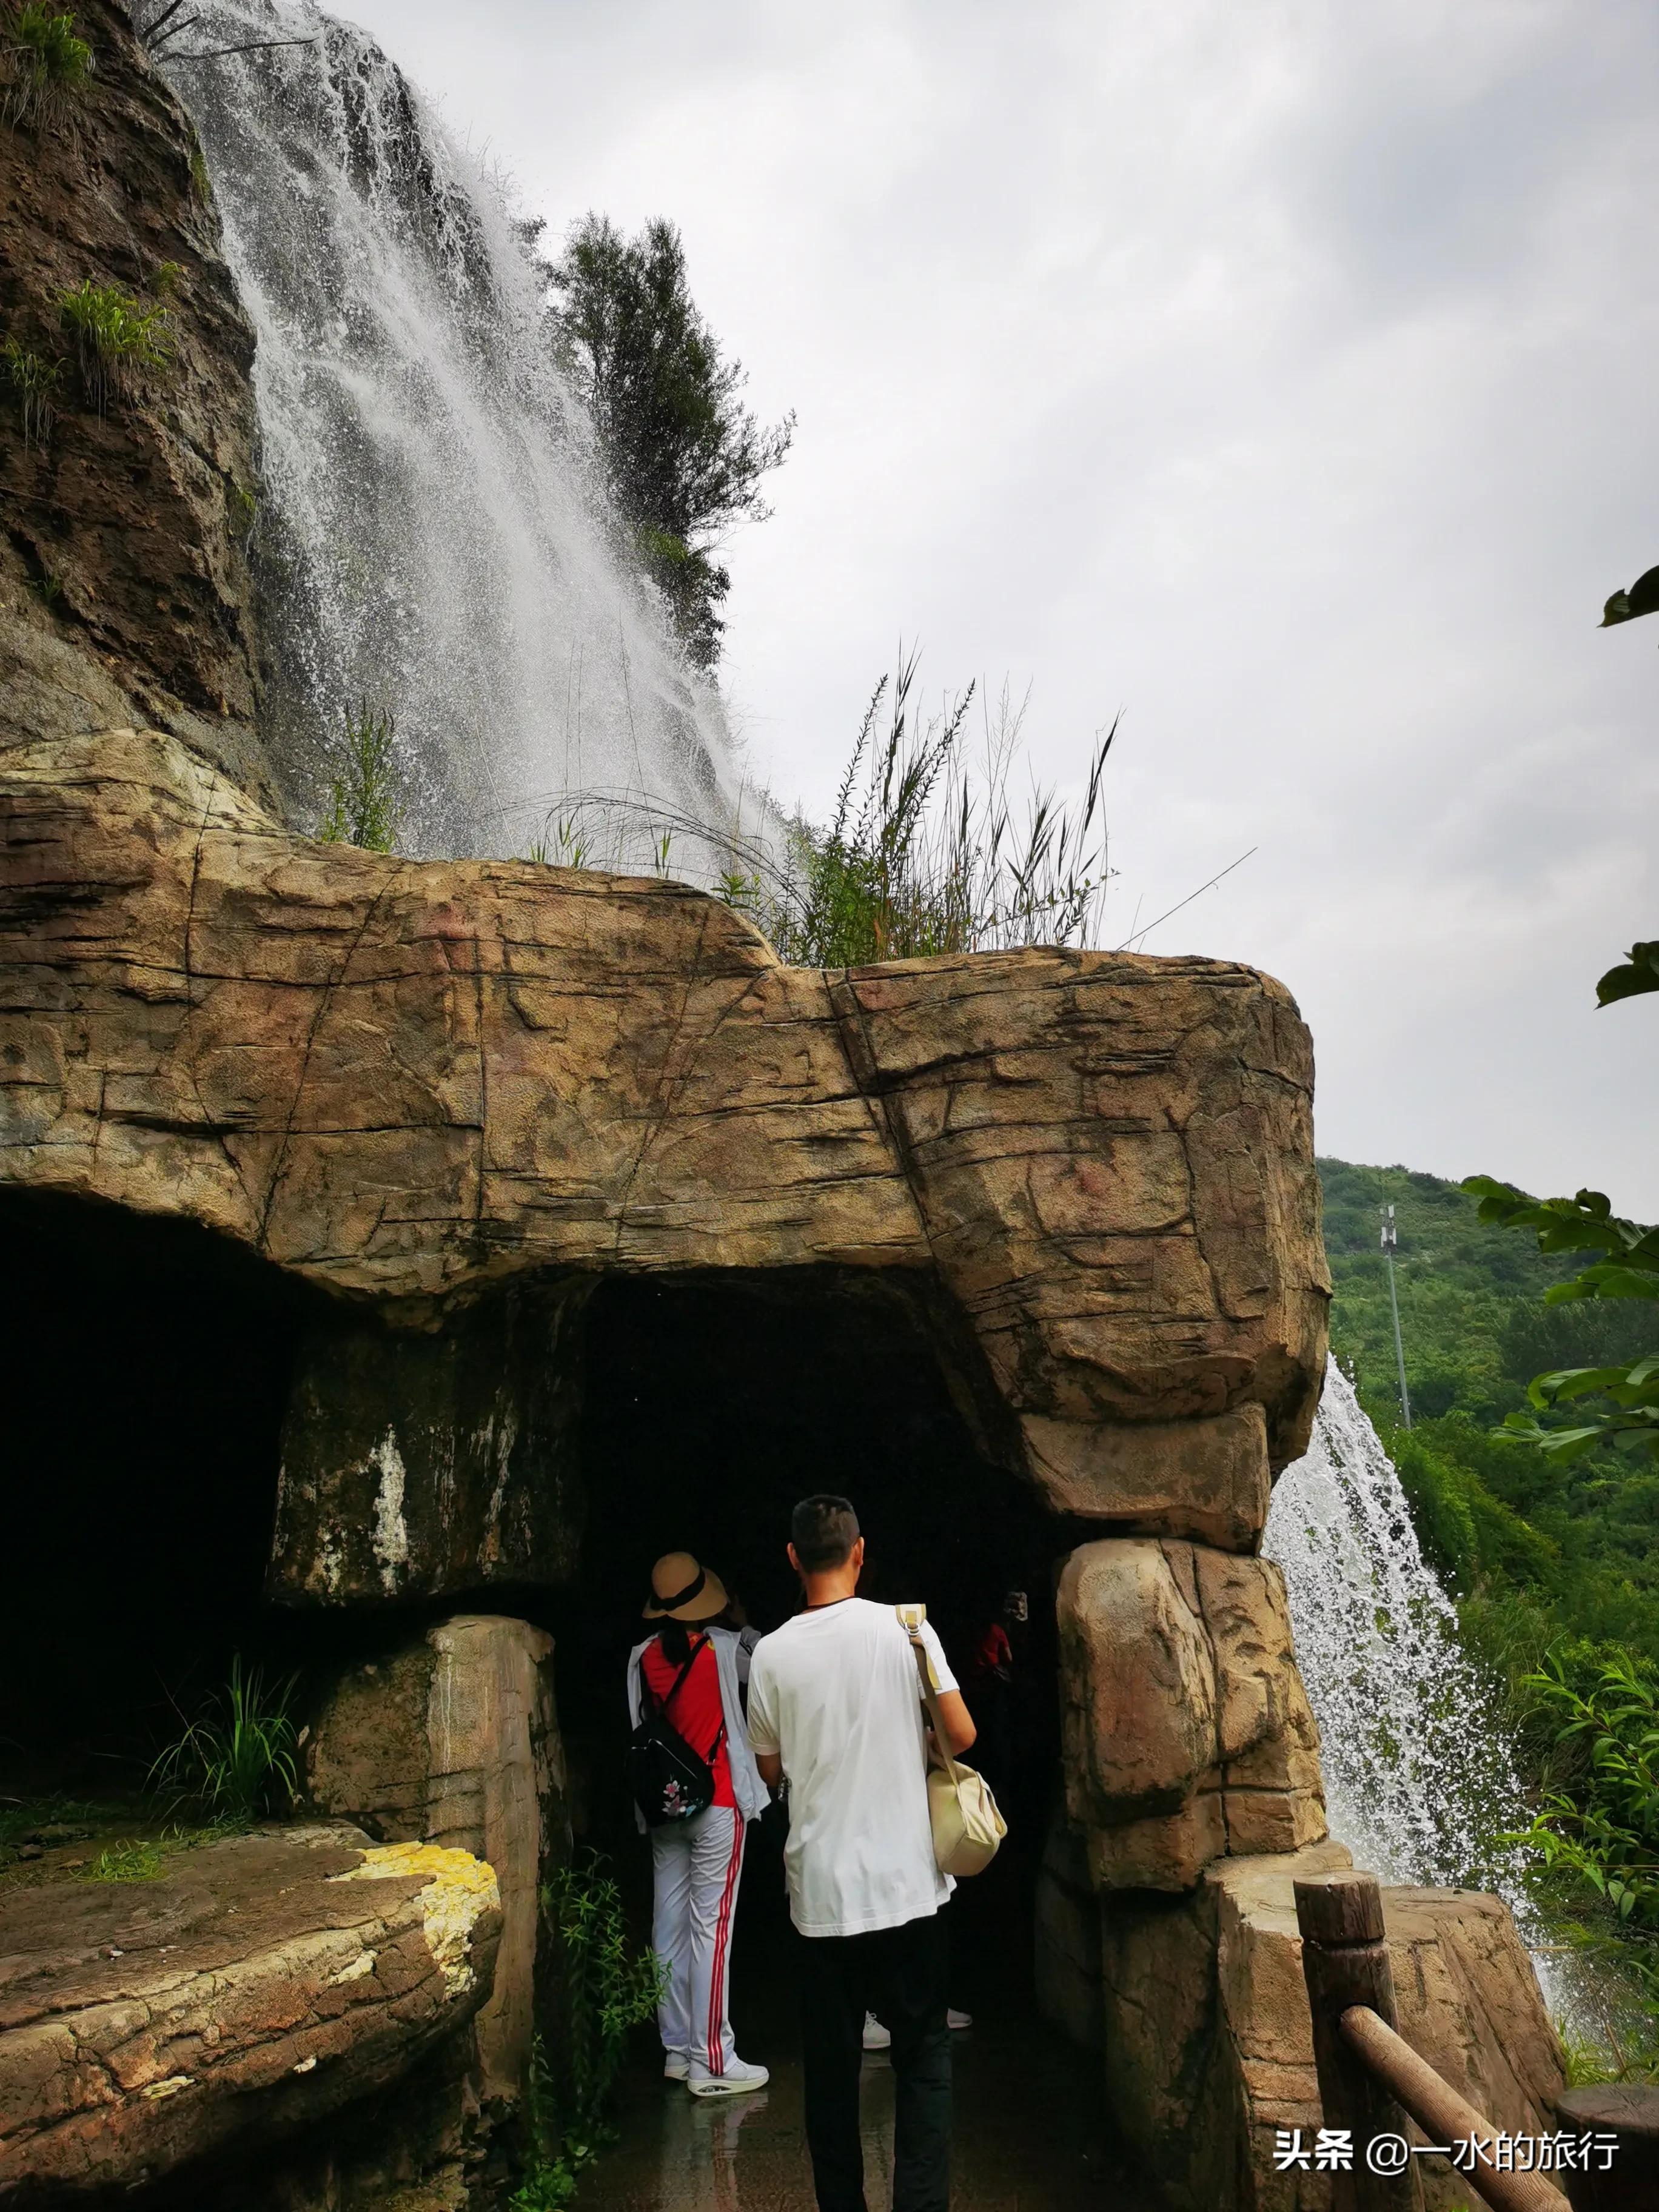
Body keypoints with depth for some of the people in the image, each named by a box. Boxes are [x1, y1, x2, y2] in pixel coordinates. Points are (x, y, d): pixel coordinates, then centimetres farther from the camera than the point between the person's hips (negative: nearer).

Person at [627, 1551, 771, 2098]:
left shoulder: (642, 1656, 0)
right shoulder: (722, 1647, -12)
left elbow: (639, 1727, 9)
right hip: (716, 1803, -5)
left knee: (669, 1925, 10)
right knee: (711, 1927, -2)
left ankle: (677, 2050, 20)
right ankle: (711, 2063, 2)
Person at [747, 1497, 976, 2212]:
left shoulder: (772, 1653, -5)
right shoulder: (904, 1628, -9)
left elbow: (771, 1770, 7)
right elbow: (962, 1735, -6)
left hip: (823, 1890, 1)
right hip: (906, 1883, -1)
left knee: (831, 2066, 14)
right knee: (923, 2057, 12)